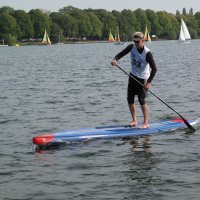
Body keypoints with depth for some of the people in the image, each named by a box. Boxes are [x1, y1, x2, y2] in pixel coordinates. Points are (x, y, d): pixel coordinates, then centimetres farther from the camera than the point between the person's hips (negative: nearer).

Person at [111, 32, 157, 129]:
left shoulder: (147, 53, -21)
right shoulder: (132, 47, -6)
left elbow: (154, 69, -20)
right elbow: (121, 54, -2)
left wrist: (149, 82, -25)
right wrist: (115, 59, -26)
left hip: (142, 79, -6)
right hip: (132, 76, 6)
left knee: (142, 100, -11)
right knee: (130, 99, 7)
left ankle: (146, 123, -4)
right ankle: (134, 120, 21)